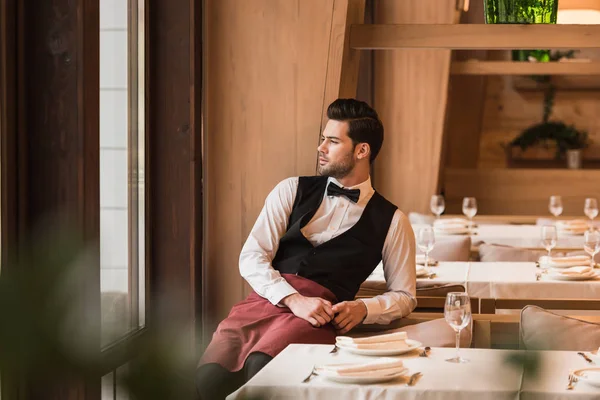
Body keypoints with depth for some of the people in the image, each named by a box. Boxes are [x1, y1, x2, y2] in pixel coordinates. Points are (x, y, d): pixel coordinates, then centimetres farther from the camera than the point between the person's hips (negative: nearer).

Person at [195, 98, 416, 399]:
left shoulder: (391, 221, 13)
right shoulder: (292, 191, 15)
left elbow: (404, 296, 19)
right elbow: (251, 258, 6)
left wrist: (363, 308, -3)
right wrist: (294, 300, -10)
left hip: (320, 315, -1)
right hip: (266, 299, 2)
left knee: (261, 366, -35)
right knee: (210, 375, -29)